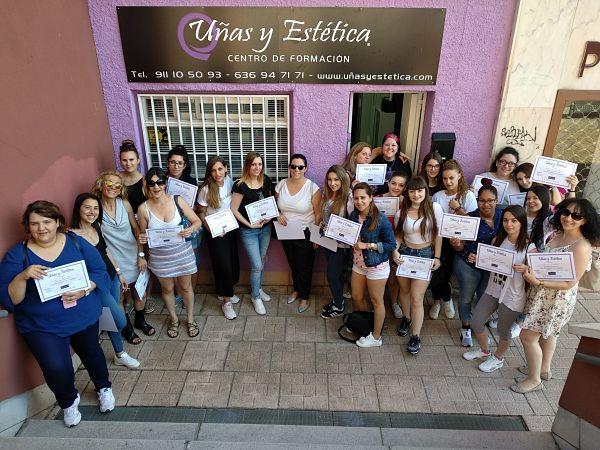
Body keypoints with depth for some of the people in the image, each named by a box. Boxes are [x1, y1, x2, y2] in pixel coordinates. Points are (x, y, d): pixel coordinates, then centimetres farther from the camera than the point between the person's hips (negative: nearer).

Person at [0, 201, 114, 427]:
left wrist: (84, 290, -24)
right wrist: (23, 277, -31)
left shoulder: (76, 242, -5)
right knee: (57, 369, -15)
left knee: (91, 353, 21)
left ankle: (104, 387, 53)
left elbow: (100, 272, -6)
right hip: (41, 326, -2)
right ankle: (68, 402, 20)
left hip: (84, 315, 2)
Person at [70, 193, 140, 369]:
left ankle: (119, 354, 34)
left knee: (113, 319, 17)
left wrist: (119, 272, 17)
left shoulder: (96, 228, 2)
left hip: (111, 278, 7)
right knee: (120, 321, -2)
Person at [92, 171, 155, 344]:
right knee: (122, 296, 11)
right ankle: (127, 327, 36)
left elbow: (136, 229, 2)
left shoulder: (124, 204, -6)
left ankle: (140, 320, 43)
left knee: (139, 292, 16)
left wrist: (141, 255, -1)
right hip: (114, 261, -3)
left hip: (134, 257, 3)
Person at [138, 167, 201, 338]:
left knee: (186, 287, 16)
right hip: (160, 256, 1)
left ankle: (190, 319, 39)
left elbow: (197, 221, -5)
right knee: (167, 289, 19)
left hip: (182, 252, 0)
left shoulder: (177, 200, -12)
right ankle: (173, 319, 44)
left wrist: (190, 229, -26)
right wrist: (141, 239, -20)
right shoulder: (143, 208, -11)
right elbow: (143, 234, 3)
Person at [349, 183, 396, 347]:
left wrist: (367, 245, -24)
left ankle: (376, 337, 27)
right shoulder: (353, 216, -3)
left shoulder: (381, 220, -22)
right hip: (358, 264, 7)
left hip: (377, 266, -6)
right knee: (357, 298, 18)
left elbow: (391, 244, -17)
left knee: (376, 301, 10)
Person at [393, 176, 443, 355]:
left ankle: (416, 336, 11)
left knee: (416, 297, -4)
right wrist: (395, 251, -12)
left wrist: (437, 257, -3)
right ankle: (406, 318, 45)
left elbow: (438, 234, -3)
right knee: (404, 290, 18)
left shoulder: (434, 208, -11)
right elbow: (398, 235, 5)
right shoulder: (401, 212, -4)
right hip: (405, 253, 3)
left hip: (425, 255, -3)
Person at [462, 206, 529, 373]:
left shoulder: (528, 247, -16)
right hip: (493, 290, 5)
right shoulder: (497, 240, -2)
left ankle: (498, 358, 43)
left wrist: (524, 269, -31)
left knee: (503, 330, 14)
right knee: (476, 322, 12)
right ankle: (484, 351, 41)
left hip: (512, 296, -5)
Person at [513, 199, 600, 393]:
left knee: (528, 335, 1)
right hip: (543, 295, 8)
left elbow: (569, 283, -23)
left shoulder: (581, 247, -24)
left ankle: (534, 380, 22)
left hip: (557, 300, -8)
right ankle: (544, 369, 48)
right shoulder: (558, 235, -1)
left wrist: (538, 282, -31)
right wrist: (531, 267, -8)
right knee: (547, 332, 25)